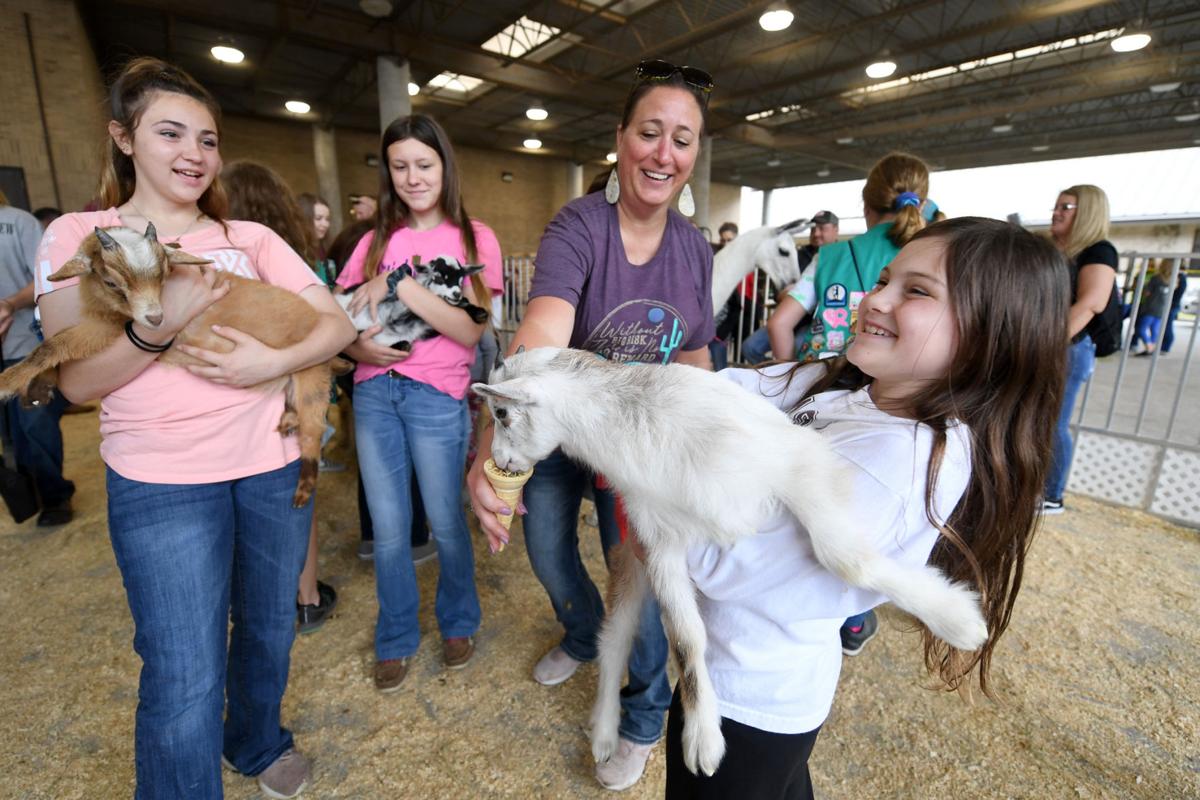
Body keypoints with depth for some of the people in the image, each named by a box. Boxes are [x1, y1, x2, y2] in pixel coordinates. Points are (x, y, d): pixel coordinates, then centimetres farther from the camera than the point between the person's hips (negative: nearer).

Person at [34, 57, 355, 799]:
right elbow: (78, 381, -5)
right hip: (161, 483, -2)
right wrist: (160, 325, -21)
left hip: (274, 464, 3)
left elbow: (339, 322, -1)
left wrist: (273, 360, -17)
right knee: (185, 682, 1)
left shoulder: (250, 237, 7)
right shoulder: (76, 236, 2)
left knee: (269, 629, 19)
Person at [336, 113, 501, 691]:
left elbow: (471, 329, -13)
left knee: (445, 524, 8)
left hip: (437, 396, -3)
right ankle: (396, 639, 34)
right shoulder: (378, 240, 10)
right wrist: (358, 345, -13)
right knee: (388, 529, 12)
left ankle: (458, 623, 36)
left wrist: (399, 284, -16)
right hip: (374, 391, 4)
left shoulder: (474, 238, -1)